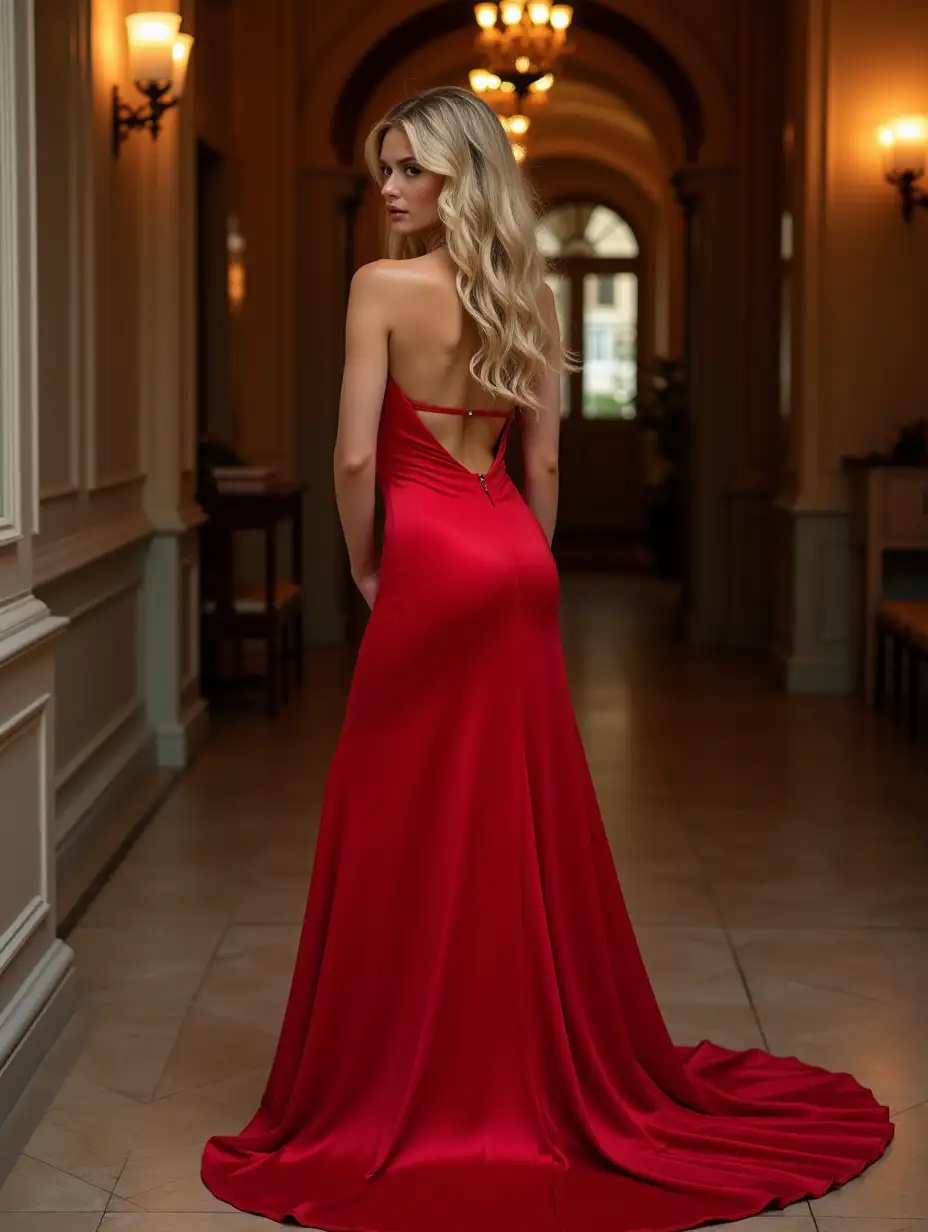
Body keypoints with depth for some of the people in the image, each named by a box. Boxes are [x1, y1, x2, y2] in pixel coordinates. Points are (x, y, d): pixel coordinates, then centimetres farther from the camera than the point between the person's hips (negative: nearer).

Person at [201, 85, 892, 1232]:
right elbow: (544, 463, 9)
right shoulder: (528, 294, 9)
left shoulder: (384, 286, -10)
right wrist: (525, 568, 16)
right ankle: (560, 1073, 23)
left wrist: (365, 567, 1)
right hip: (517, 565, 7)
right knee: (528, 827, 13)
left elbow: (355, 458, -14)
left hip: (431, 569, -6)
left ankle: (415, 1097, 8)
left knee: (416, 835, 1)